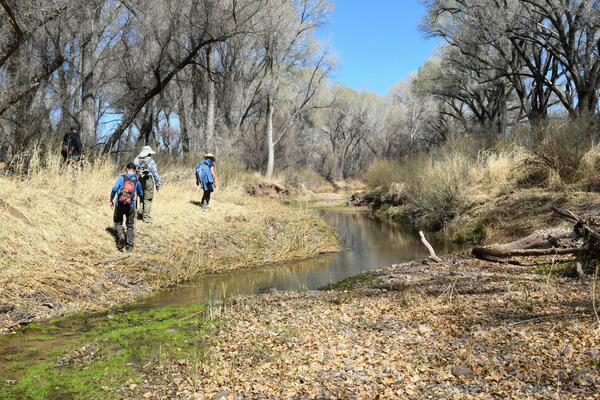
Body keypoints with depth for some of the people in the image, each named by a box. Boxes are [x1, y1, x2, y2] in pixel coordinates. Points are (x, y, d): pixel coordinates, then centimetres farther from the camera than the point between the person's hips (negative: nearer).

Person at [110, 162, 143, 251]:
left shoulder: (122, 177, -3)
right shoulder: (137, 180, 3)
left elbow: (114, 189, -13)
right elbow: (141, 194, 14)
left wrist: (111, 200, 0)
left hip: (119, 205, -1)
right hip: (130, 206, 1)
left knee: (118, 222, 18)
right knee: (130, 226, 12)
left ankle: (120, 235, -9)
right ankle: (129, 246, 4)